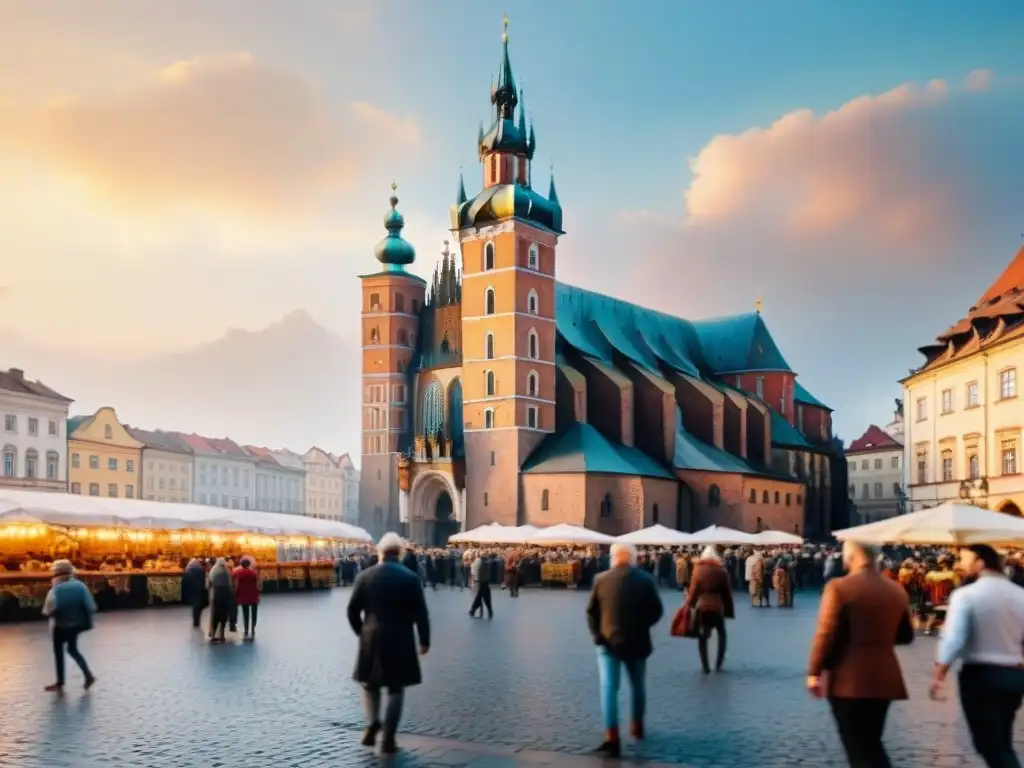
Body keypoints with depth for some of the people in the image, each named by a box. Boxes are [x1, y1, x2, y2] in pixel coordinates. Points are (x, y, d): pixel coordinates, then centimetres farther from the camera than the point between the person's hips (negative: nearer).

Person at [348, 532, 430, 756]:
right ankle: (388, 739, 5)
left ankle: (372, 723, 4)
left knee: (370, 684, 22)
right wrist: (424, 640, 4)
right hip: (400, 641, -1)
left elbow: (353, 610, 2)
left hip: (371, 639, 1)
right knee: (396, 690, 8)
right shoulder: (411, 578, -7)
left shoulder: (365, 576, -3)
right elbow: (421, 614, -7)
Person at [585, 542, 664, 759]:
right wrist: (641, 625, 12)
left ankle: (612, 739, -12)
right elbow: (656, 611, -2)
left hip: (608, 641, -1)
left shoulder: (601, 579, -3)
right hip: (636, 642, 1)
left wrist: (596, 633, 4)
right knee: (637, 686, 20)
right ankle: (637, 726, 35)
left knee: (609, 688, -3)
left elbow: (591, 611, -2)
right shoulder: (645, 580, -4)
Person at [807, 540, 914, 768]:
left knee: (857, 748, 3)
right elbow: (905, 636, 14)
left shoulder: (839, 587, -13)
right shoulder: (897, 590, 5)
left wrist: (814, 672, -7)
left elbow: (826, 634, -16)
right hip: (884, 678, 5)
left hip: (848, 679, -5)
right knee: (872, 743, 19)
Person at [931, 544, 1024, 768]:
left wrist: (938, 676, -12)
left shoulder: (965, 595, -12)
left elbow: (953, 640, -18)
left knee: (989, 744, 2)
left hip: (980, 675, -6)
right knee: (1002, 743, 19)